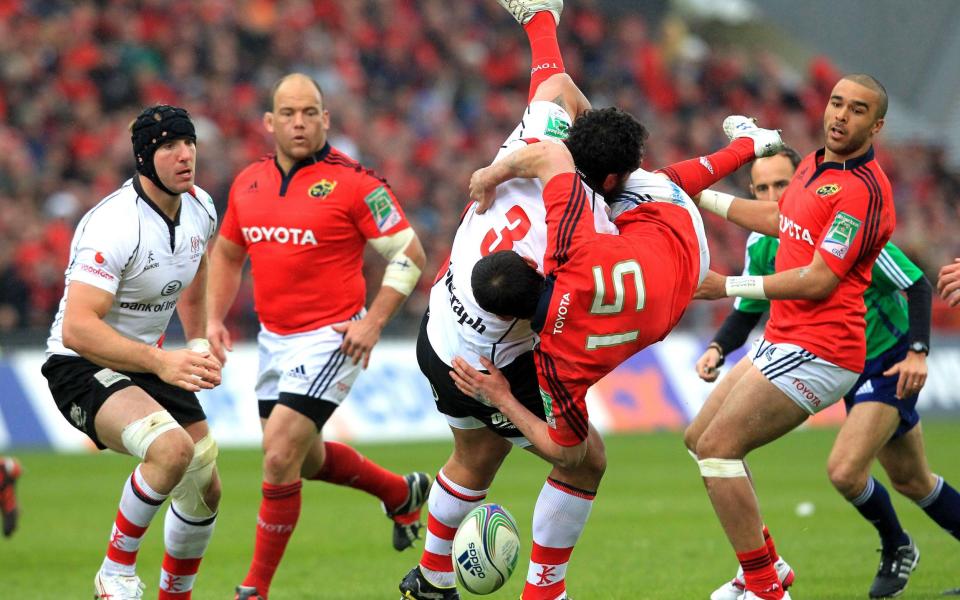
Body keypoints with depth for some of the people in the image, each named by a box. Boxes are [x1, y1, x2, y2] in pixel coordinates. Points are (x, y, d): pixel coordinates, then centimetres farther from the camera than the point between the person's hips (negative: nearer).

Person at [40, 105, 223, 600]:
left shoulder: (200, 207, -2)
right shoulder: (115, 224, -28)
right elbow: (76, 330, -35)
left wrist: (199, 344, 14)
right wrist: (161, 362, -41)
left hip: (150, 361, 8)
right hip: (82, 368, -8)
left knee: (205, 491, 7)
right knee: (172, 446, -33)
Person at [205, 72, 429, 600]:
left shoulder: (351, 182, -14)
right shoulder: (248, 183, 4)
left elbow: (408, 252, -10)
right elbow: (227, 252, 20)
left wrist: (374, 321, -17)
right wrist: (215, 318, 8)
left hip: (331, 337, -7)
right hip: (274, 339, 7)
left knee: (279, 456, -15)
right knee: (305, 457, 20)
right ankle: (401, 492, 47)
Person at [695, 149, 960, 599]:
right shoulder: (761, 244, -7)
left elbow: (917, 284, -19)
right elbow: (747, 312, 2)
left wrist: (917, 352, -27)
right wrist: (717, 349, -19)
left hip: (889, 362, -6)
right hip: (834, 360, 6)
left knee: (845, 470, -16)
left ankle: (895, 548, 10)